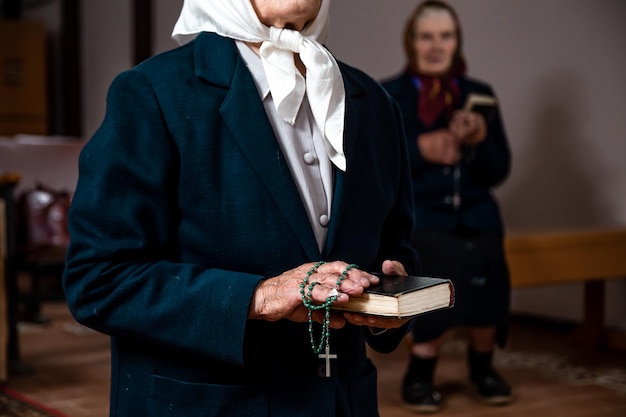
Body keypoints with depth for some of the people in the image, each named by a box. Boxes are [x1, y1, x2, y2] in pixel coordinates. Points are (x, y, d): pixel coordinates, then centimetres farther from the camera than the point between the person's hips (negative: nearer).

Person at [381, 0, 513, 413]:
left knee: (483, 269, -24)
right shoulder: (388, 96, 2)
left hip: (474, 212, 2)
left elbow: (498, 172, 6)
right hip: (416, 212, -2)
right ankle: (420, 374, -4)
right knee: (450, 263, -28)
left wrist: (478, 139, -13)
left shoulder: (480, 94, 8)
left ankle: (483, 364, 7)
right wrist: (419, 149, -18)